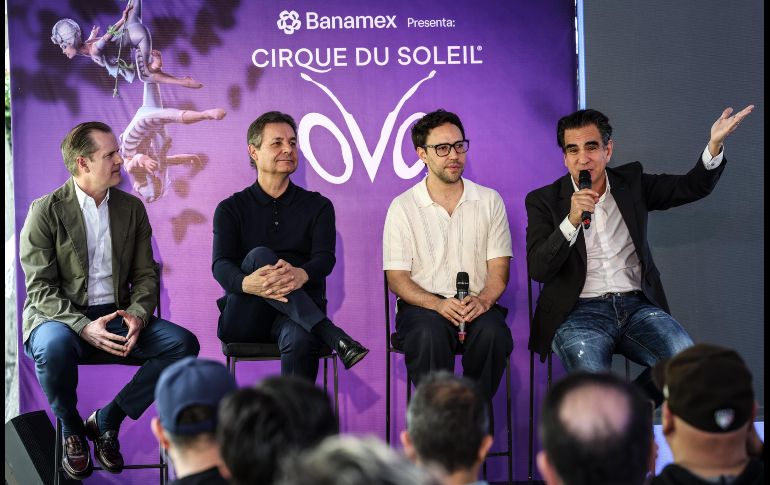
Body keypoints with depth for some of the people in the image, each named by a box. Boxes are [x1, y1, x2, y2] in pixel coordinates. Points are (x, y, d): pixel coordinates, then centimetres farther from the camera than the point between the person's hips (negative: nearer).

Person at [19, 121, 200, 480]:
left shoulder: (131, 208, 8)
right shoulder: (45, 211, -6)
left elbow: (145, 275, 8)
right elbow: (41, 288, -11)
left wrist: (137, 315, -14)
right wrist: (84, 327, -26)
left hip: (116, 315, 4)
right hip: (61, 317, -4)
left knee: (184, 343, -19)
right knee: (55, 347, -40)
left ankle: (107, 421, -6)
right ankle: (71, 430, -8)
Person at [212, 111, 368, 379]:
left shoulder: (318, 206, 13)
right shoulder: (231, 209, 11)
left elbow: (325, 258, -5)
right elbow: (220, 266, -6)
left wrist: (301, 275, -32)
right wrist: (246, 283, -32)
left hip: (298, 315, 0)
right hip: (243, 318, 0)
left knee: (300, 340, -37)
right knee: (259, 256, -30)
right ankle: (332, 336, -39)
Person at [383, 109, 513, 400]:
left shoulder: (490, 201, 10)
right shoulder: (403, 207, 4)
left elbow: (499, 269, 6)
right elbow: (396, 278, 0)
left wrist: (483, 301, -17)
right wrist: (438, 304, -19)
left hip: (477, 307, 2)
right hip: (423, 306, -1)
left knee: (493, 333, -33)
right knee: (430, 334, -36)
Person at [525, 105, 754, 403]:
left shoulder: (631, 183, 14)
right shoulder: (544, 201, 4)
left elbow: (694, 186, 11)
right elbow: (537, 269, -6)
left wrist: (715, 144, -7)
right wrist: (572, 221, -19)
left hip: (636, 306, 4)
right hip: (579, 312, -3)